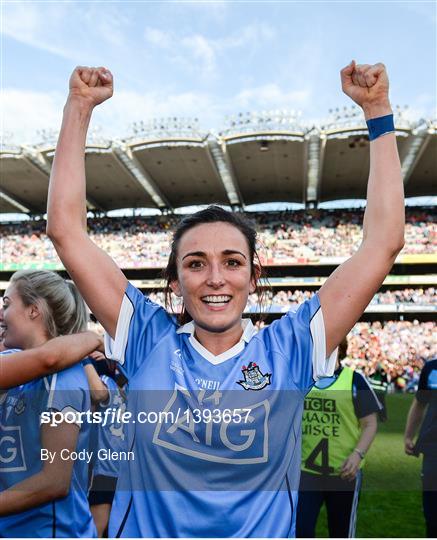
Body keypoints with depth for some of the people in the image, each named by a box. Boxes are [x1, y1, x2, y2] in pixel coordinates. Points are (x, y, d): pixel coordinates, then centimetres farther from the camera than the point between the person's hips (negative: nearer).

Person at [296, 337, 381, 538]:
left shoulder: (354, 380, -6)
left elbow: (370, 424, -6)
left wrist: (358, 454, -19)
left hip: (344, 472, -2)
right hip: (306, 470, 2)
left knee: (342, 532, 14)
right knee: (300, 530, -2)